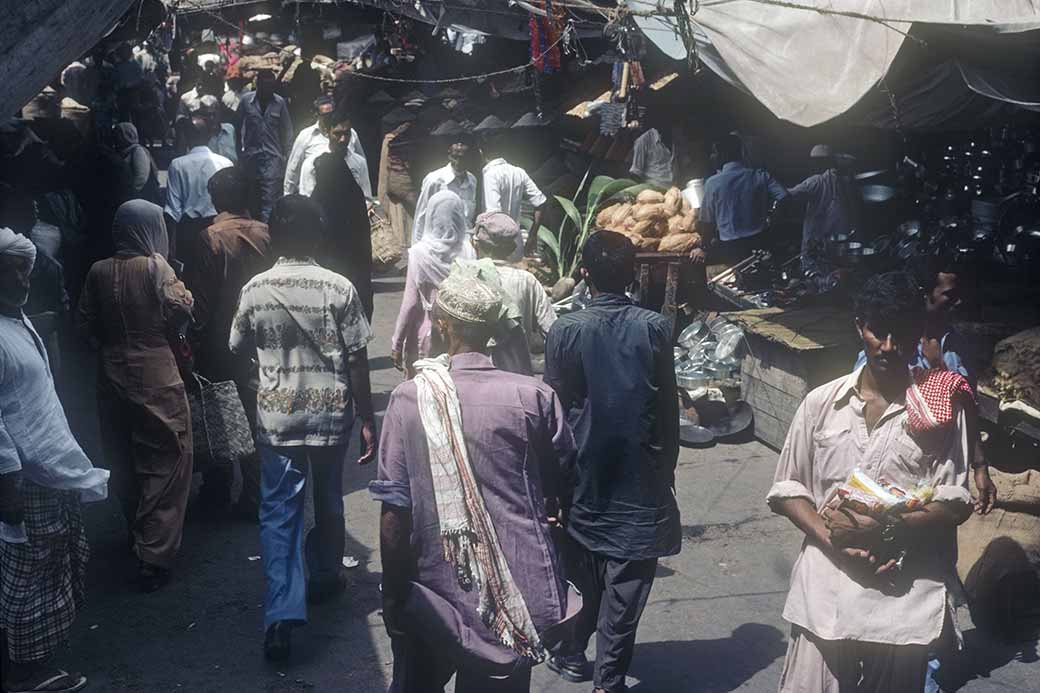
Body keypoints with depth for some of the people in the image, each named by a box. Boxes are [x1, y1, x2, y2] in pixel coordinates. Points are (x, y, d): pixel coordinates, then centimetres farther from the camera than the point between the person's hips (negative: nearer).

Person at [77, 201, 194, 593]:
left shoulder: (99, 272, 2)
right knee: (165, 464, 2)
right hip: (155, 376, -5)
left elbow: (85, 325, 6)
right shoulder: (155, 266, -11)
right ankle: (154, 557, -2)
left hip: (112, 376, 5)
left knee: (124, 461, 19)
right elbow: (180, 311, -18)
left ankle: (137, 536, 36)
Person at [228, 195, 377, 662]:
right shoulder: (339, 288, -10)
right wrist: (367, 421, -1)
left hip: (275, 416, 0)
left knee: (279, 511, 4)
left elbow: (240, 350, 9)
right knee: (327, 499, 20)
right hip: (331, 412, 0)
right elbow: (357, 361, -8)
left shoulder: (254, 290, -4)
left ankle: (283, 613, -7)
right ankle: (325, 577, 41)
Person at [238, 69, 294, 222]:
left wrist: (286, 154, 3)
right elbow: (238, 126, 7)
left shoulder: (280, 102, 0)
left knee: (269, 198, -11)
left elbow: (286, 130, 6)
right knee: (252, 196, 9)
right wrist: (239, 150, 7)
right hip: (251, 155, 1)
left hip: (273, 156, -1)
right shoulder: (246, 100, 0)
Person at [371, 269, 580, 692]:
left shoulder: (409, 399, -11)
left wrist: (393, 596, 1)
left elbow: (394, 511, -10)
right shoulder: (534, 397, -10)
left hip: (436, 591, 0)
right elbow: (560, 484, 5)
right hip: (518, 595, 0)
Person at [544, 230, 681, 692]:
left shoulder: (565, 331, -10)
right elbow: (668, 409, -3)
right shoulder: (655, 328, -8)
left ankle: (572, 654, 32)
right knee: (626, 584, 6)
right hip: (639, 476, -1)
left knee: (583, 573, 19)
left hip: (583, 471, 1)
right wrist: (667, 466, 10)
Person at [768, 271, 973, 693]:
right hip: (826, 597, 1)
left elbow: (955, 503, -2)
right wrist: (835, 541, -10)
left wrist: (881, 529, -15)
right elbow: (786, 489, 5)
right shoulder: (822, 403, 3)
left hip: (905, 600, 0)